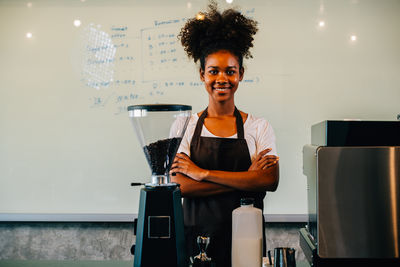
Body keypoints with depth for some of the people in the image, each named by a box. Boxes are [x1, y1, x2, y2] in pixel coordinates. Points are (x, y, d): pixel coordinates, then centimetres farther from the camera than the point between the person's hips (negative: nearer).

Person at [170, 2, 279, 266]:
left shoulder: (259, 127, 2)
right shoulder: (186, 125, 1)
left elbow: (270, 180, -13)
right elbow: (179, 184, -11)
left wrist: (203, 173, -16)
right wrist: (246, 179, -16)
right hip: (197, 236, 0)